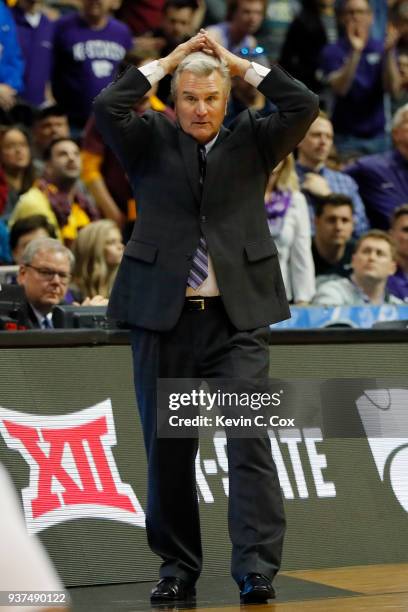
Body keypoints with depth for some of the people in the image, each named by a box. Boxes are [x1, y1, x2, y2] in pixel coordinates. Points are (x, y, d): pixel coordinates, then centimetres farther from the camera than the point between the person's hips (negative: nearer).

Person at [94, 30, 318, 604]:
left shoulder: (252, 141, 11)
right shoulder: (151, 142, 9)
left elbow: (304, 106, -2)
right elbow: (107, 108, -8)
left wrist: (240, 63, 3)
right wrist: (169, 60, -1)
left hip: (238, 318, -1)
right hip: (162, 318, 1)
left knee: (250, 440, -10)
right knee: (168, 449, 6)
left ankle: (256, 567, -10)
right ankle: (178, 565, 17)